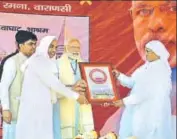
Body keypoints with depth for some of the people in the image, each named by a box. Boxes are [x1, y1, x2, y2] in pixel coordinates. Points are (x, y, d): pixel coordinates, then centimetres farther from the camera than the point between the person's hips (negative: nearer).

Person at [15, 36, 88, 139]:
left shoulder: (48, 64, 21)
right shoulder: (37, 61, -7)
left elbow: (53, 92, 14)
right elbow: (54, 84, -13)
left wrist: (72, 89, 4)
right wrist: (76, 96, -7)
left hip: (43, 110, 9)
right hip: (34, 109, -9)